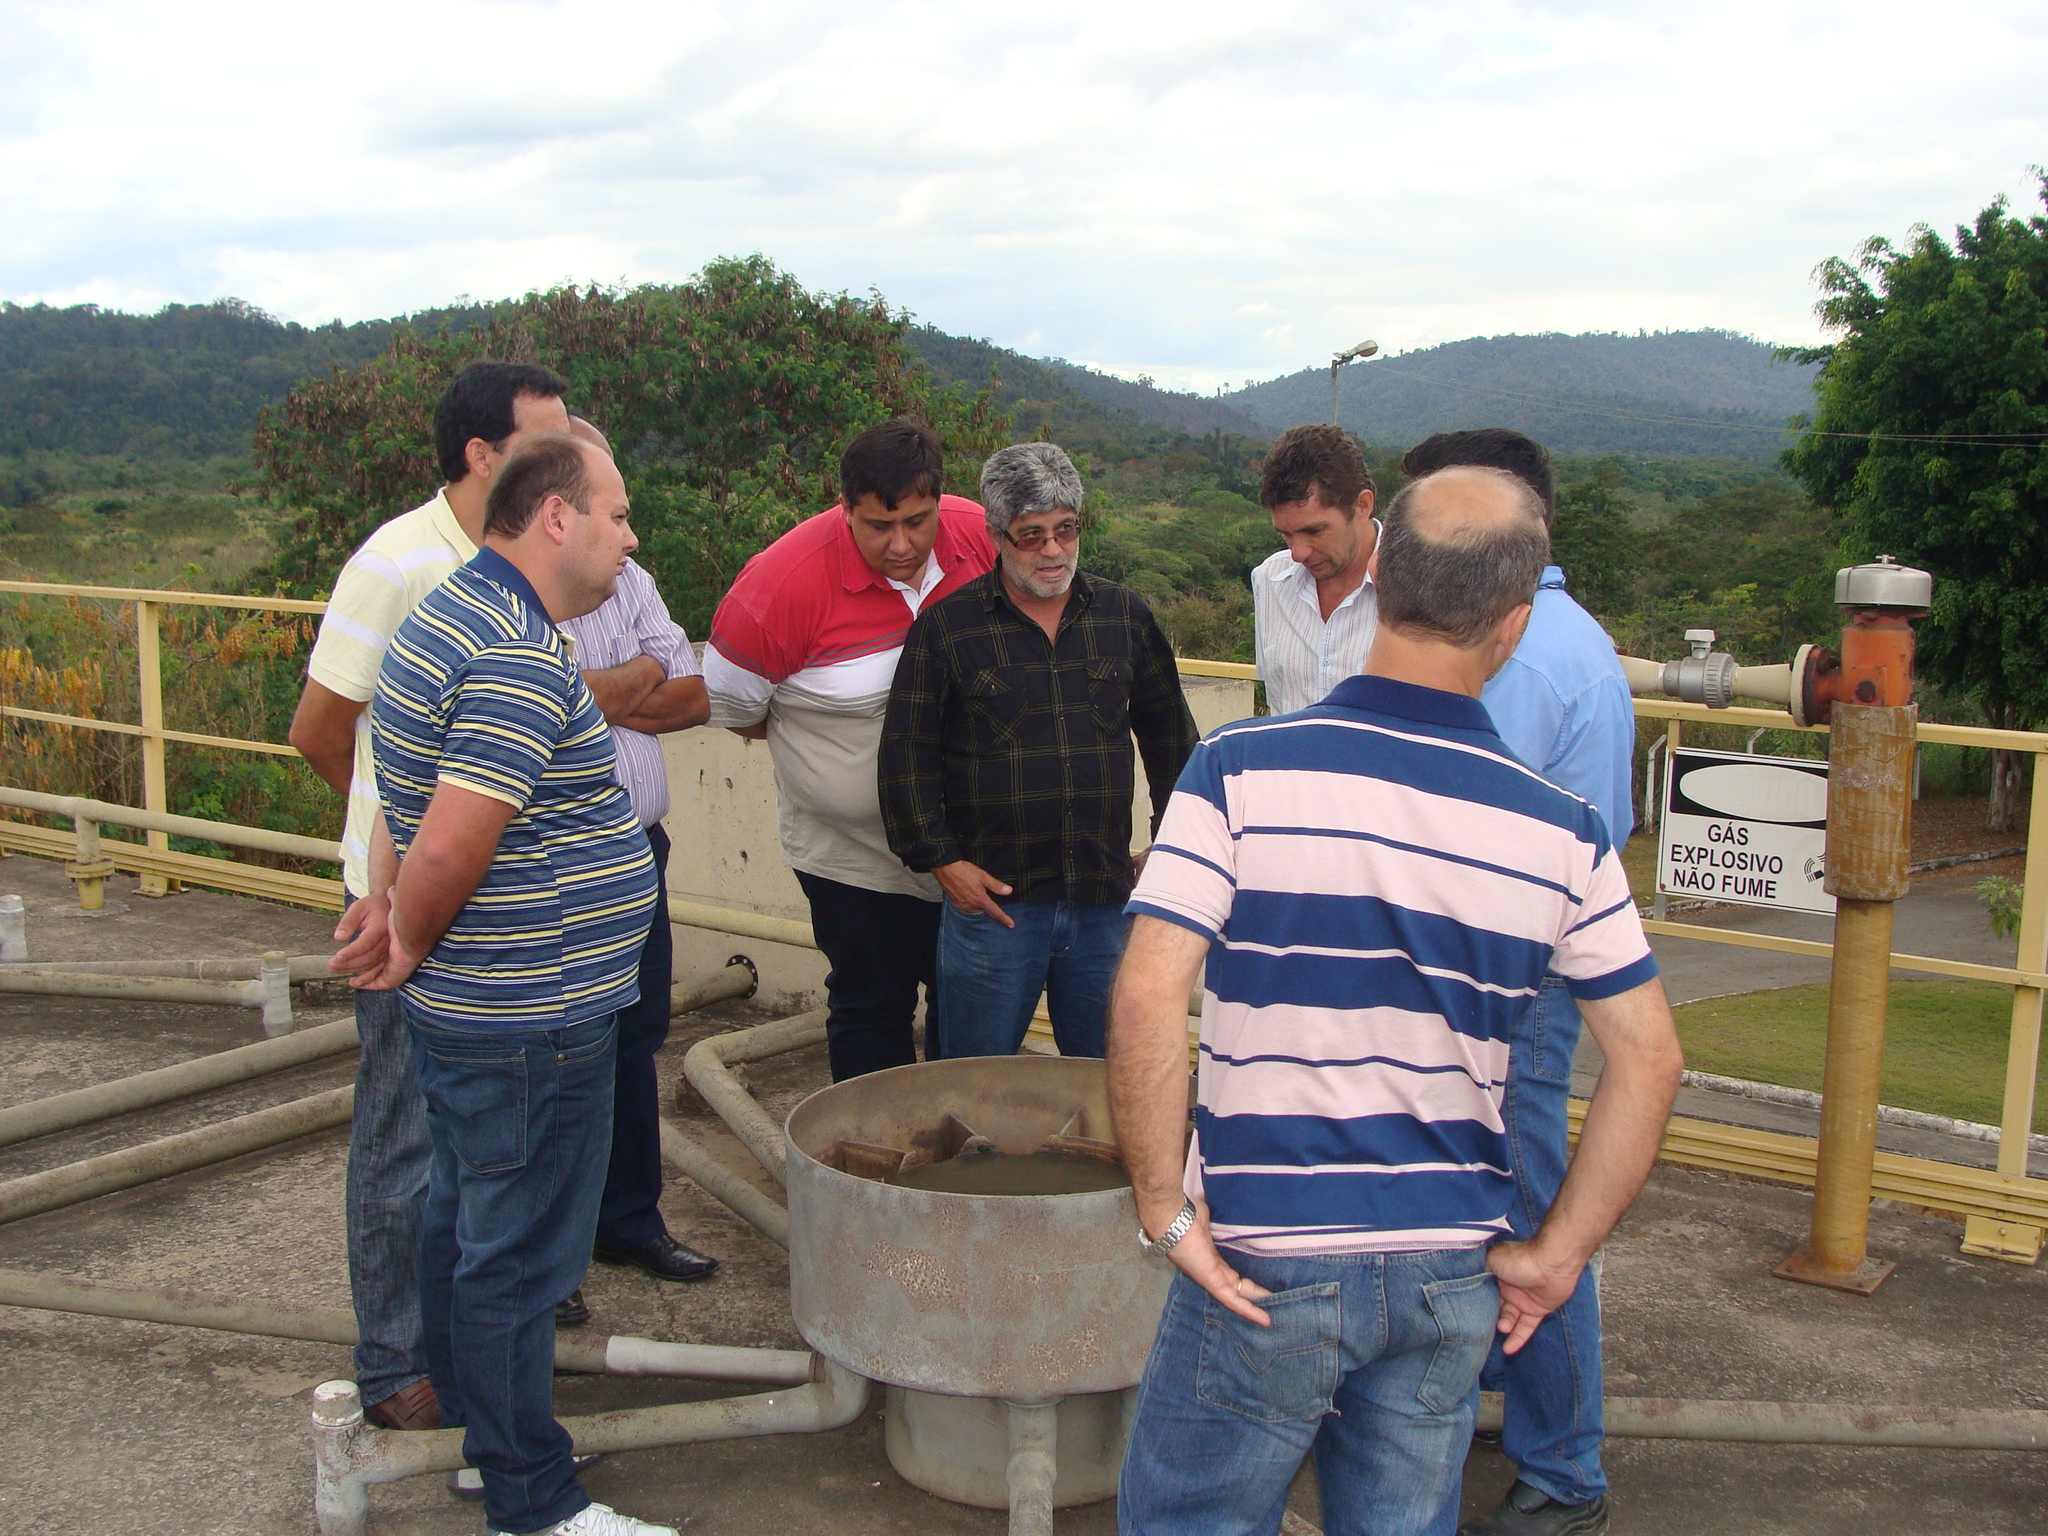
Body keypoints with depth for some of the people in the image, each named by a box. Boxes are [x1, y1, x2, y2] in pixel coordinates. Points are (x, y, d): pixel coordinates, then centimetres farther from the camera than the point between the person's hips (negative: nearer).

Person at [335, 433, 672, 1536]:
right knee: (519, 1257, 2)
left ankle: (480, 1436, 37)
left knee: (465, 1227, 21)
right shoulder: (521, 661, -23)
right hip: (530, 1023, -10)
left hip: (467, 1011, 10)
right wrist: (407, 943, -12)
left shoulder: (449, 614, 11)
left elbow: (411, 795, 17)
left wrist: (386, 902, 6)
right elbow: (449, 846, -28)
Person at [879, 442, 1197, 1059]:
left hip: (1105, 899, 3)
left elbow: (1169, 733, 18)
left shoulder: (1125, 615, 8)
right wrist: (942, 859, -5)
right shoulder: (946, 627, -1)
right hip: (990, 895, -2)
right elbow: (907, 753, 1)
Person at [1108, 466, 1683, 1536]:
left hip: (1265, 1267, -3)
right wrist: (1554, 1257, 5)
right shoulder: (1561, 832, -2)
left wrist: (1166, 1207, -10)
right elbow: (1648, 1059, 0)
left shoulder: (1242, 771, -12)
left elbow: (1145, 999, -20)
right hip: (1451, 1276, 3)